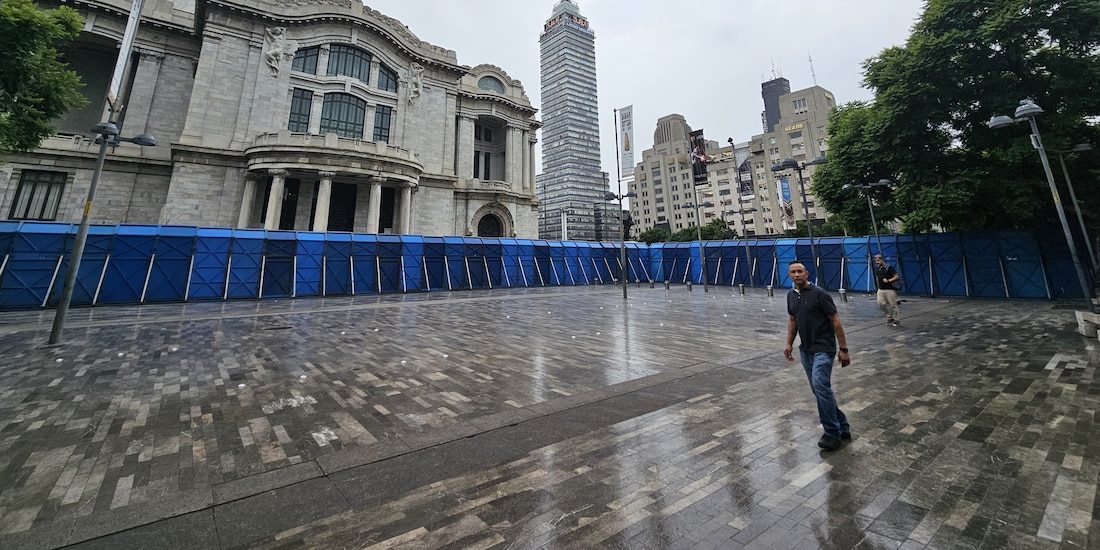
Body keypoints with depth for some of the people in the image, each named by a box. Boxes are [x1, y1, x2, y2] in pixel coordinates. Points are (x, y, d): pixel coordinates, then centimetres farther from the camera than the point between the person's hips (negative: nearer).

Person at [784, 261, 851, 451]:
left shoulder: (819, 293, -13)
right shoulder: (791, 295, 8)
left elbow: (836, 321, -11)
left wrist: (843, 349, -11)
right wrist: (789, 343, 11)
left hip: (823, 348, -7)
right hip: (805, 350, 7)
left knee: (821, 387, -17)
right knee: (819, 390, 11)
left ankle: (833, 433, -3)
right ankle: (842, 427, 25)